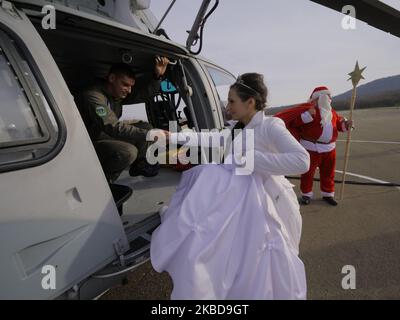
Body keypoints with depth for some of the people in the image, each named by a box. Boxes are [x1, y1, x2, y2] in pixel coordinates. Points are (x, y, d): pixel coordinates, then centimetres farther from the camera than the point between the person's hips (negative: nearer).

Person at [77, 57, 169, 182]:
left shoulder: (118, 92, -1)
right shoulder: (93, 96, -27)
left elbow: (144, 93, 1)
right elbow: (114, 128, -35)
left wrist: (157, 75, -17)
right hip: (92, 143, -8)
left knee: (145, 127, 2)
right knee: (128, 152, -33)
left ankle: (140, 166, 18)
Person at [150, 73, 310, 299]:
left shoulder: (270, 126, -16)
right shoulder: (240, 131, 9)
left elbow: (302, 161, -28)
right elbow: (209, 137, 7)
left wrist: (250, 158, -27)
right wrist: (173, 136, 1)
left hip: (268, 206, -7)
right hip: (246, 200, 7)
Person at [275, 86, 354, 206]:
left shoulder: (330, 111, 14)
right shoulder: (307, 108, -13)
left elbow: (339, 121, 25)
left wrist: (346, 124, 5)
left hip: (330, 148, 7)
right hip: (311, 148, -7)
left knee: (328, 173, 15)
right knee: (308, 173, 3)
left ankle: (328, 194, 31)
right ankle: (306, 194, 20)